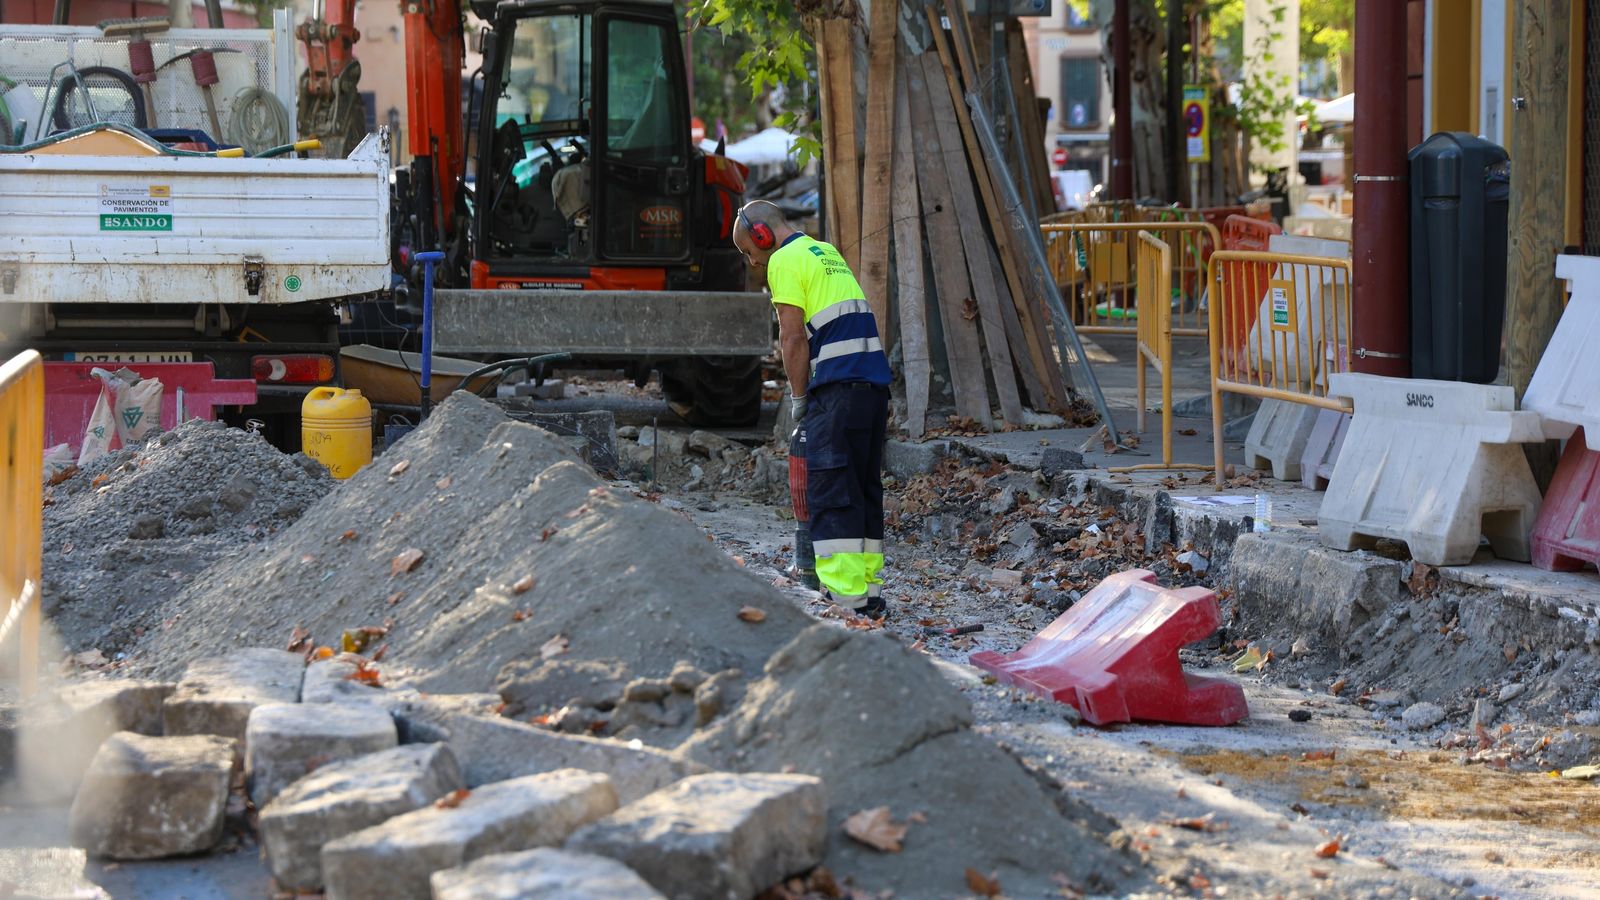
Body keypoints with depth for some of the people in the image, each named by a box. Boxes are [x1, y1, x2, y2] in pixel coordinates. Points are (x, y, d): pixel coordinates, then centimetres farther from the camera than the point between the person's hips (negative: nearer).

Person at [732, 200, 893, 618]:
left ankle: (845, 596, -16)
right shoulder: (827, 252, 25)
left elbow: (793, 338, -7)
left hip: (840, 385, -9)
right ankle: (870, 594, 13)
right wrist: (807, 392, 18)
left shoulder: (785, 260, -2)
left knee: (830, 493, -9)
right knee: (865, 488, 12)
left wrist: (799, 398, 2)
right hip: (875, 380, 9)